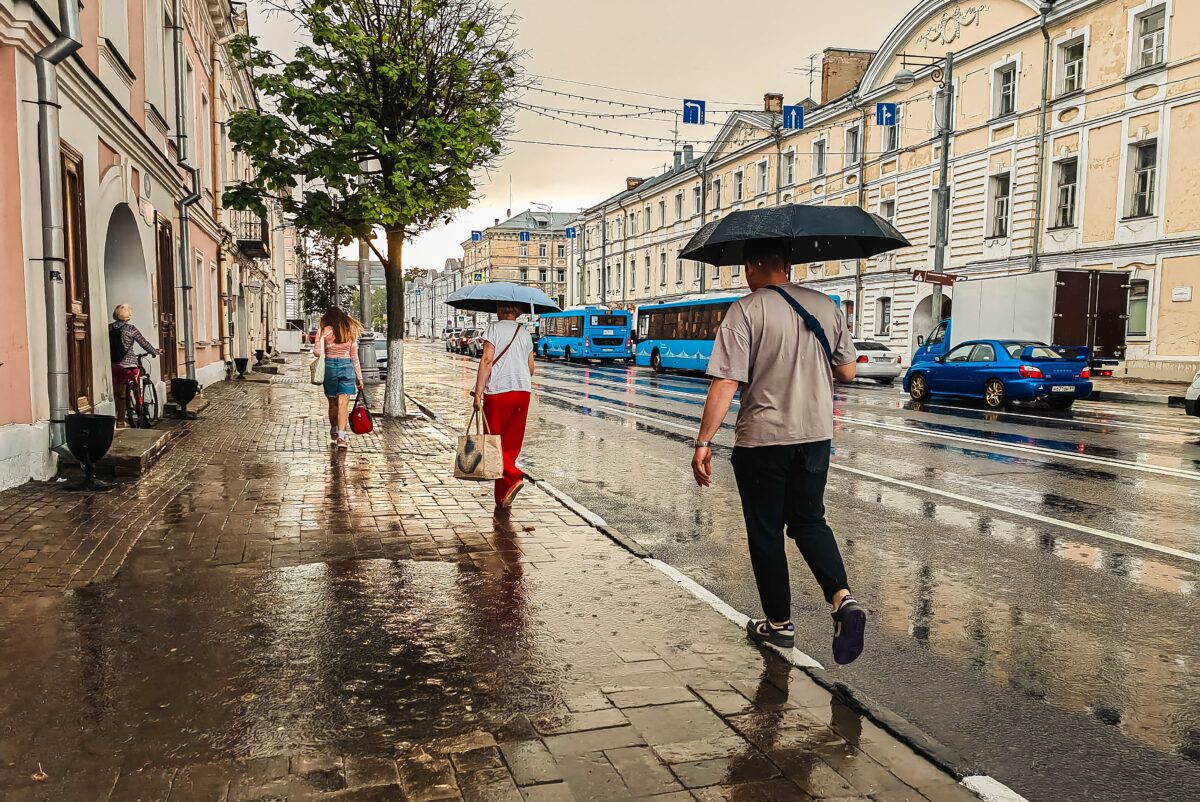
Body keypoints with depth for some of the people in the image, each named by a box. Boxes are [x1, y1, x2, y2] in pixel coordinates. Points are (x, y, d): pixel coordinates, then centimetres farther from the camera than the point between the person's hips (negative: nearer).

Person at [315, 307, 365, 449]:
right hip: (347, 367, 1)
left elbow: (318, 352, -11)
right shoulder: (350, 331, 5)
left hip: (330, 366, -1)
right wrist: (359, 378, 12)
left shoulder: (325, 330, -3)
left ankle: (334, 433, 28)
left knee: (333, 403, 15)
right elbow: (354, 357, 7)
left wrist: (313, 351, 14)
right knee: (343, 404, -3)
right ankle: (342, 436, -15)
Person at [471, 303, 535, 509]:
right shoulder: (525, 333, 13)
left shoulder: (494, 329, -2)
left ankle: (513, 477, -19)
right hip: (523, 391, 5)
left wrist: (478, 393, -12)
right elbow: (531, 368, 14)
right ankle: (502, 497, 12)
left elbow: (486, 361, -12)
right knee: (512, 444, 9)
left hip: (498, 391, -5)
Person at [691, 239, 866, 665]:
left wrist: (704, 442, -14)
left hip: (761, 440, -5)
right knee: (809, 520, 19)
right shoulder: (826, 306, 4)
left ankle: (779, 624, 21)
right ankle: (843, 598, -2)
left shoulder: (746, 311, -12)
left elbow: (725, 383, -18)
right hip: (816, 434, 5)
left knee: (765, 532, 10)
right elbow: (848, 372, 10)